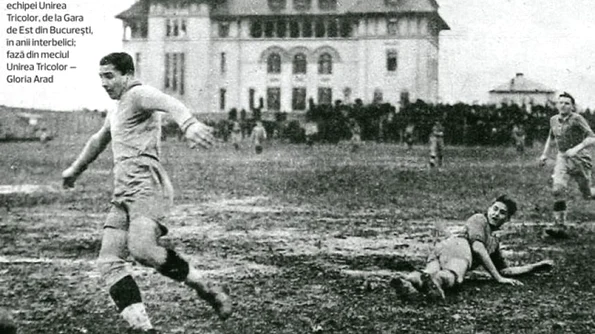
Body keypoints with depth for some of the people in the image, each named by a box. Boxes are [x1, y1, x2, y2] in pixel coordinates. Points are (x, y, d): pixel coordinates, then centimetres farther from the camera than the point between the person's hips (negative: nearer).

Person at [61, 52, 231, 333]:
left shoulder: (138, 94, -2)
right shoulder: (117, 108, 28)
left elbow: (169, 103, -24)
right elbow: (99, 139, 47)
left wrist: (189, 124, -46)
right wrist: (76, 169, 59)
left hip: (146, 186, -9)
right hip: (123, 194, 9)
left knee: (141, 249, -30)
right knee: (108, 262, -7)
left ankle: (207, 290, -13)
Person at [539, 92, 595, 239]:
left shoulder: (577, 119, -14)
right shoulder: (553, 120, 6)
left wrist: (577, 148, -32)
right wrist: (545, 154, 19)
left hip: (579, 158, -4)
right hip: (562, 158, 4)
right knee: (558, 190, -16)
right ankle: (560, 226, -17)